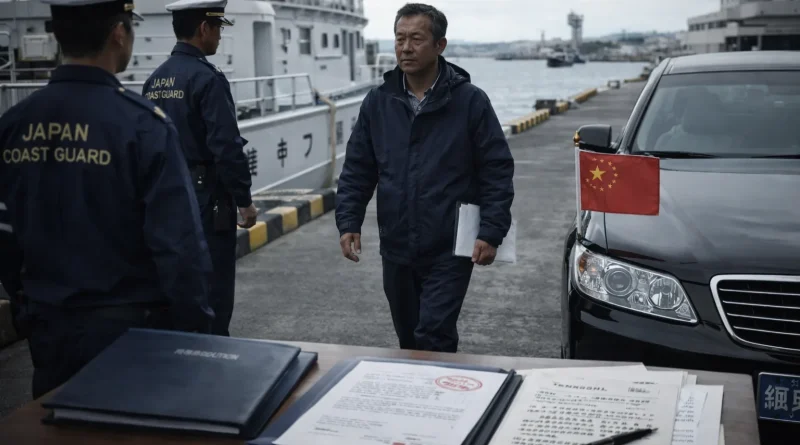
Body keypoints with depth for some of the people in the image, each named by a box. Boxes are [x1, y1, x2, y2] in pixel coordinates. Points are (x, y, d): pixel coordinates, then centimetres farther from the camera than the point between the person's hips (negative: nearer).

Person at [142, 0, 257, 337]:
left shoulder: (154, 80, 9)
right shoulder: (207, 78, -15)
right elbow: (226, 147, -19)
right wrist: (244, 199, -12)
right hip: (206, 196, -8)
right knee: (213, 290, 0)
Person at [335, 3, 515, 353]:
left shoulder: (470, 101, -6)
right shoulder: (378, 102, 4)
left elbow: (497, 171, -6)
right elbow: (357, 170, 8)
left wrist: (491, 233, -13)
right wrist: (349, 223, -3)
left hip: (449, 251, -4)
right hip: (396, 251, 4)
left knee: (434, 338, -9)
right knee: (408, 340, 17)